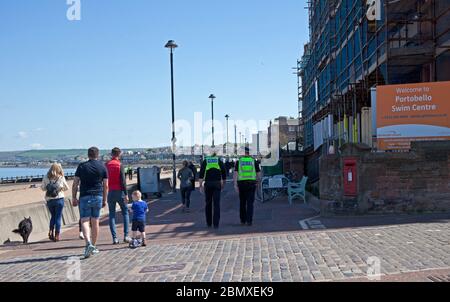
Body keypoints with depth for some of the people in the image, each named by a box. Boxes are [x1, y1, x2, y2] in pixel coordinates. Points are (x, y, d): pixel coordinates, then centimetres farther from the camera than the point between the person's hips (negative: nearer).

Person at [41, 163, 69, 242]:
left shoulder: (46, 178, 0)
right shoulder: (61, 178, -5)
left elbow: (42, 188, 5)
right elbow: (66, 188, 6)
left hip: (49, 200, 3)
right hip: (59, 199, -3)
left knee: (53, 216, 20)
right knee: (58, 217, 4)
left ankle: (51, 232, 6)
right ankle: (57, 235, 3)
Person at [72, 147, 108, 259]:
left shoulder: (82, 166, 1)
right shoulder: (102, 167, 3)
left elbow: (75, 184, -1)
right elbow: (105, 185, 3)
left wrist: (74, 198, 6)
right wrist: (105, 200, 11)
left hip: (84, 197, -2)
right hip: (98, 197, 2)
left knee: (84, 221, -2)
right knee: (95, 222, 10)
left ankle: (88, 243, -23)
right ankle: (93, 247, 17)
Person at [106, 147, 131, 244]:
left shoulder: (106, 165, 4)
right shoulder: (120, 165, -6)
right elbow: (123, 181, -12)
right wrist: (126, 194, -10)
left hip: (110, 192, 3)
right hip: (119, 192, -3)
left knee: (112, 215, 7)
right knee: (125, 213, 10)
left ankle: (114, 238, 2)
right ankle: (126, 236, 2)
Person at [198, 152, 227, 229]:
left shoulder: (205, 161, 12)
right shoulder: (220, 161, 13)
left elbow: (201, 174, 1)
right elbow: (224, 173, 8)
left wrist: (200, 185, 0)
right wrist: (223, 184, 20)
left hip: (208, 184, 1)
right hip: (217, 184, -1)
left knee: (208, 203, 13)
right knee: (216, 204, -2)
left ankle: (209, 223, 20)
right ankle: (216, 224, -11)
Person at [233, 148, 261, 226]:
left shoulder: (239, 161, 2)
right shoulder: (254, 161, 4)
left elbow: (235, 173, -7)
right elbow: (259, 174, 4)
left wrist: (235, 185, -8)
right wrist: (257, 182, 22)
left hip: (241, 184, 1)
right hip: (251, 184, -1)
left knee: (242, 203, 14)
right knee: (250, 203, -1)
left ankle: (243, 220, 20)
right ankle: (249, 221, -11)